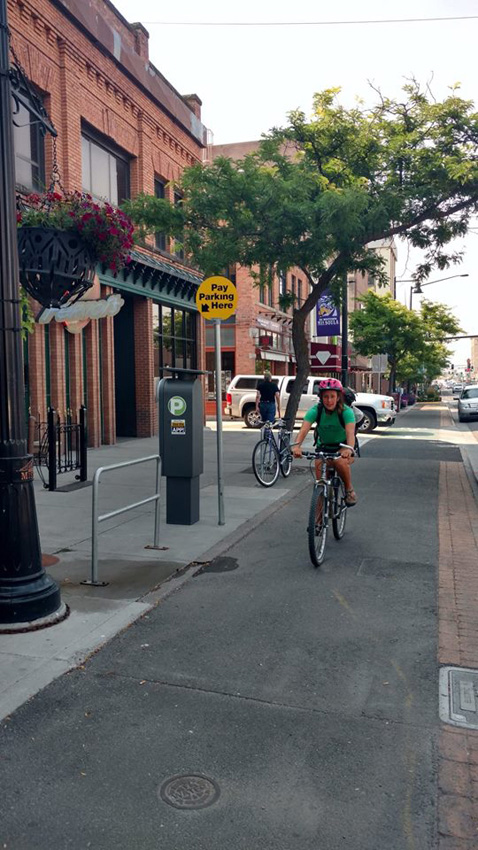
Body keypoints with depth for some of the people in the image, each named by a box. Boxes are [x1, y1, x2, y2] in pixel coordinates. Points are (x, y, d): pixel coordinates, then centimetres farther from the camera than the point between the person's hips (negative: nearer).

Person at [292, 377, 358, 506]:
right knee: (319, 466, -22)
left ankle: (349, 490, -6)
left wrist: (349, 448, -59)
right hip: (323, 447, 2)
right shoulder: (316, 410, -19)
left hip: (343, 446, -2)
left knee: (340, 462, -33)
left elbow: (350, 432, -38)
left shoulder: (346, 411, -23)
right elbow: (304, 429, -33)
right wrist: (297, 445, -53)